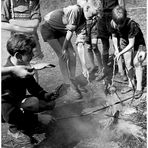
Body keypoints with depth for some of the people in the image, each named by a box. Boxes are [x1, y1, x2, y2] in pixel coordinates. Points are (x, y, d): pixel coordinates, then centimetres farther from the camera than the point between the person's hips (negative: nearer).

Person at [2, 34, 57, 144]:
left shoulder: (23, 66, -9)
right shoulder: (6, 78, -36)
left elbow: (32, 85, 10)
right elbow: (9, 114, -35)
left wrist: (45, 95, -11)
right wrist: (39, 118, -30)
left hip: (19, 102, 8)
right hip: (5, 112, -8)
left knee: (50, 103, 2)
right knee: (34, 102, -35)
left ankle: (26, 127, 7)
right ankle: (15, 129, -9)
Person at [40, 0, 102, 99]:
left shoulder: (83, 23, -8)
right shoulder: (75, 10, -30)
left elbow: (80, 45, -11)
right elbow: (70, 31, -25)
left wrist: (84, 66, -14)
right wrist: (64, 48, -16)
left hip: (61, 31, 7)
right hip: (49, 28, -7)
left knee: (72, 54, -6)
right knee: (63, 56, -14)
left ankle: (73, 81, 6)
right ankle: (70, 85, -6)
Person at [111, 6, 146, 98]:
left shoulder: (131, 24, -38)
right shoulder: (113, 23, -21)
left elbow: (131, 44, -33)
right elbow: (114, 36, -1)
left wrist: (121, 53, -34)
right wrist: (116, 49, -8)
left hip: (137, 43, -5)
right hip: (125, 42, 5)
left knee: (136, 63, -10)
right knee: (128, 63, 5)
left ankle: (139, 87, -1)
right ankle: (131, 85, 19)